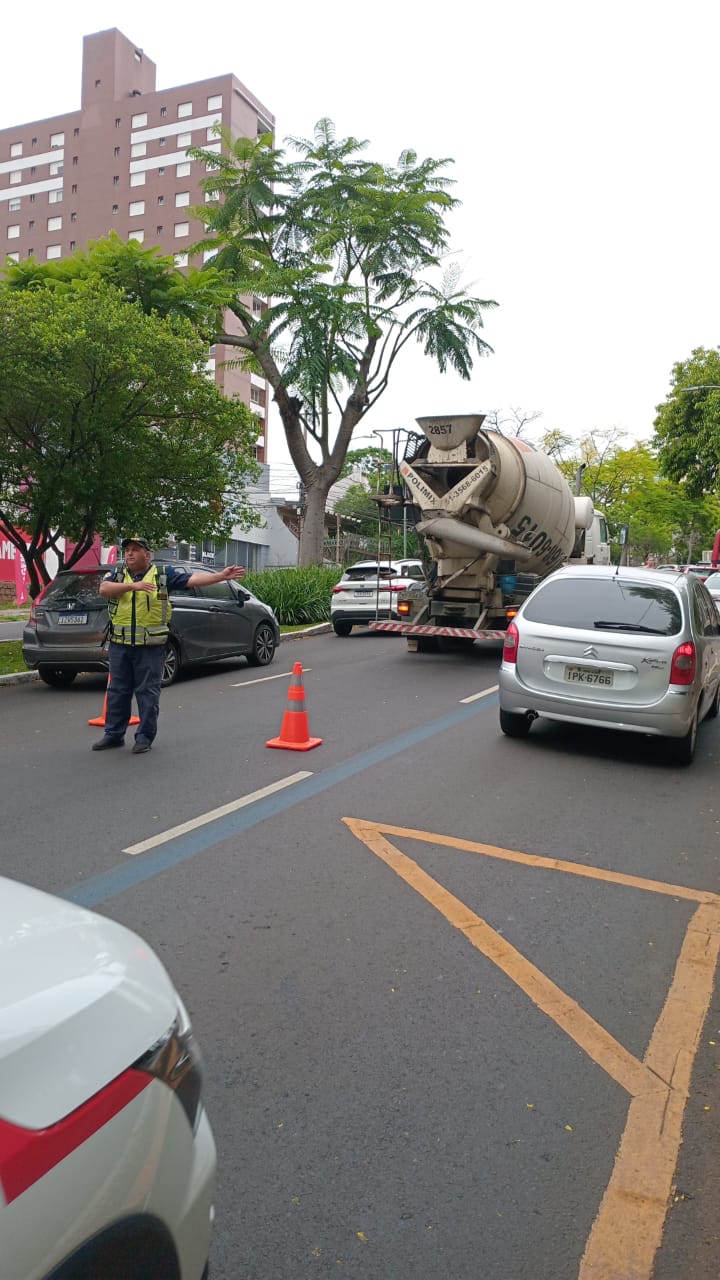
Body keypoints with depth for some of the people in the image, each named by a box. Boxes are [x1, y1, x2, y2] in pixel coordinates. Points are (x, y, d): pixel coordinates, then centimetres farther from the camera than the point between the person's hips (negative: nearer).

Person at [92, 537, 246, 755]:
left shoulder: (164, 574, 1)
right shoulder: (116, 574, 8)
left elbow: (194, 579, -5)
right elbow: (104, 589, -12)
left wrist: (222, 575, -15)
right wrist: (132, 585, -23)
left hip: (150, 646, -3)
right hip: (120, 645, 3)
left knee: (148, 692, 3)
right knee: (117, 691, 11)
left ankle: (145, 736, 13)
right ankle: (114, 734, 22)